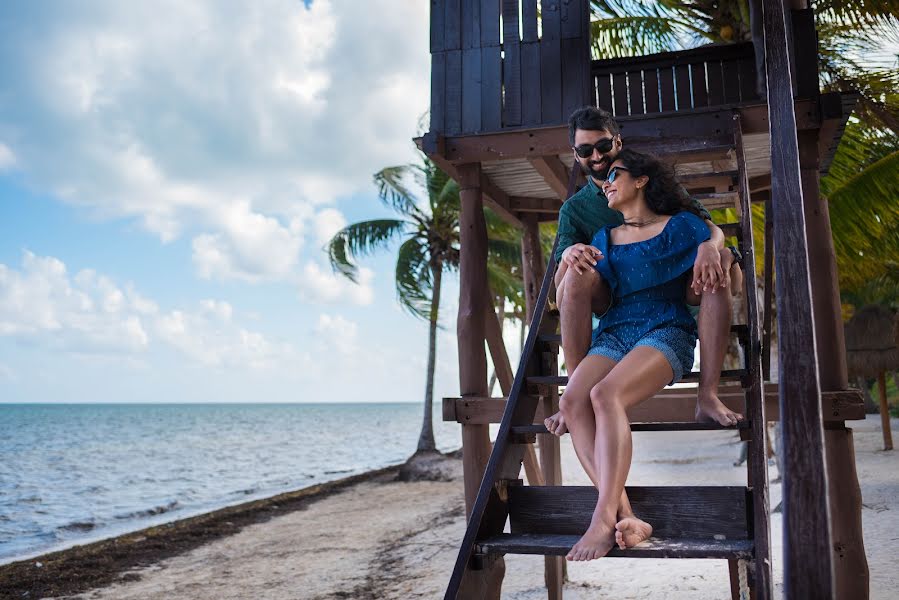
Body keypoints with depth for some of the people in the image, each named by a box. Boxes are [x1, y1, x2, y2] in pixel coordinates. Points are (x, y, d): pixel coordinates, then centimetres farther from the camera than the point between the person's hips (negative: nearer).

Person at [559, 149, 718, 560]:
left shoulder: (681, 226, 11)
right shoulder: (603, 238, 25)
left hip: (667, 331, -4)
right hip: (614, 333, 4)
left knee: (606, 395, -36)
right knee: (572, 401, -29)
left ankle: (603, 521, -38)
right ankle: (625, 519, -36)